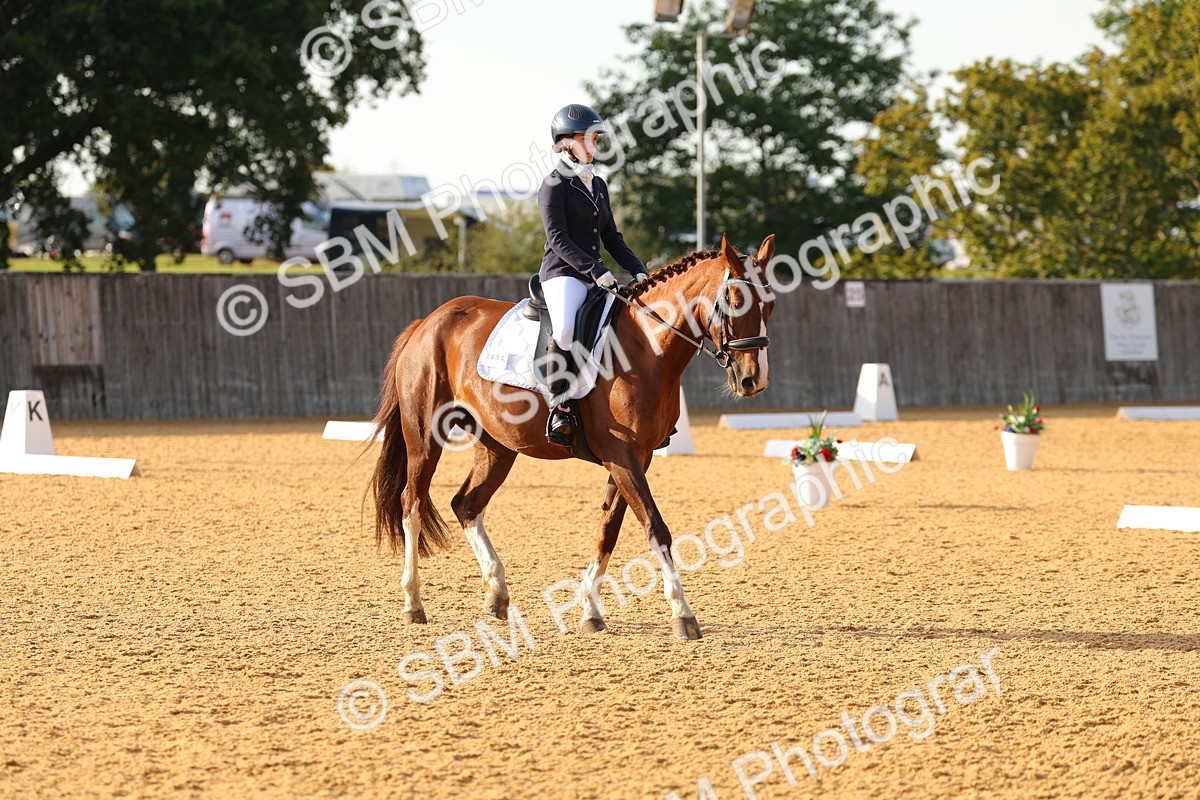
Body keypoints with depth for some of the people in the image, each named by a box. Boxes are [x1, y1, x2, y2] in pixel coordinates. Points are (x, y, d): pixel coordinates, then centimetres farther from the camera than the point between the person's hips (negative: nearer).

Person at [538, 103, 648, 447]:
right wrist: (596, 271, -21)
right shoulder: (555, 184, -5)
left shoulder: (598, 185, 18)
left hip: (595, 275, 8)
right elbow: (557, 238, -14)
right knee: (566, 329, -37)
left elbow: (611, 237, 21)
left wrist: (638, 270, 6)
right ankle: (558, 408, -30)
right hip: (562, 273, -8)